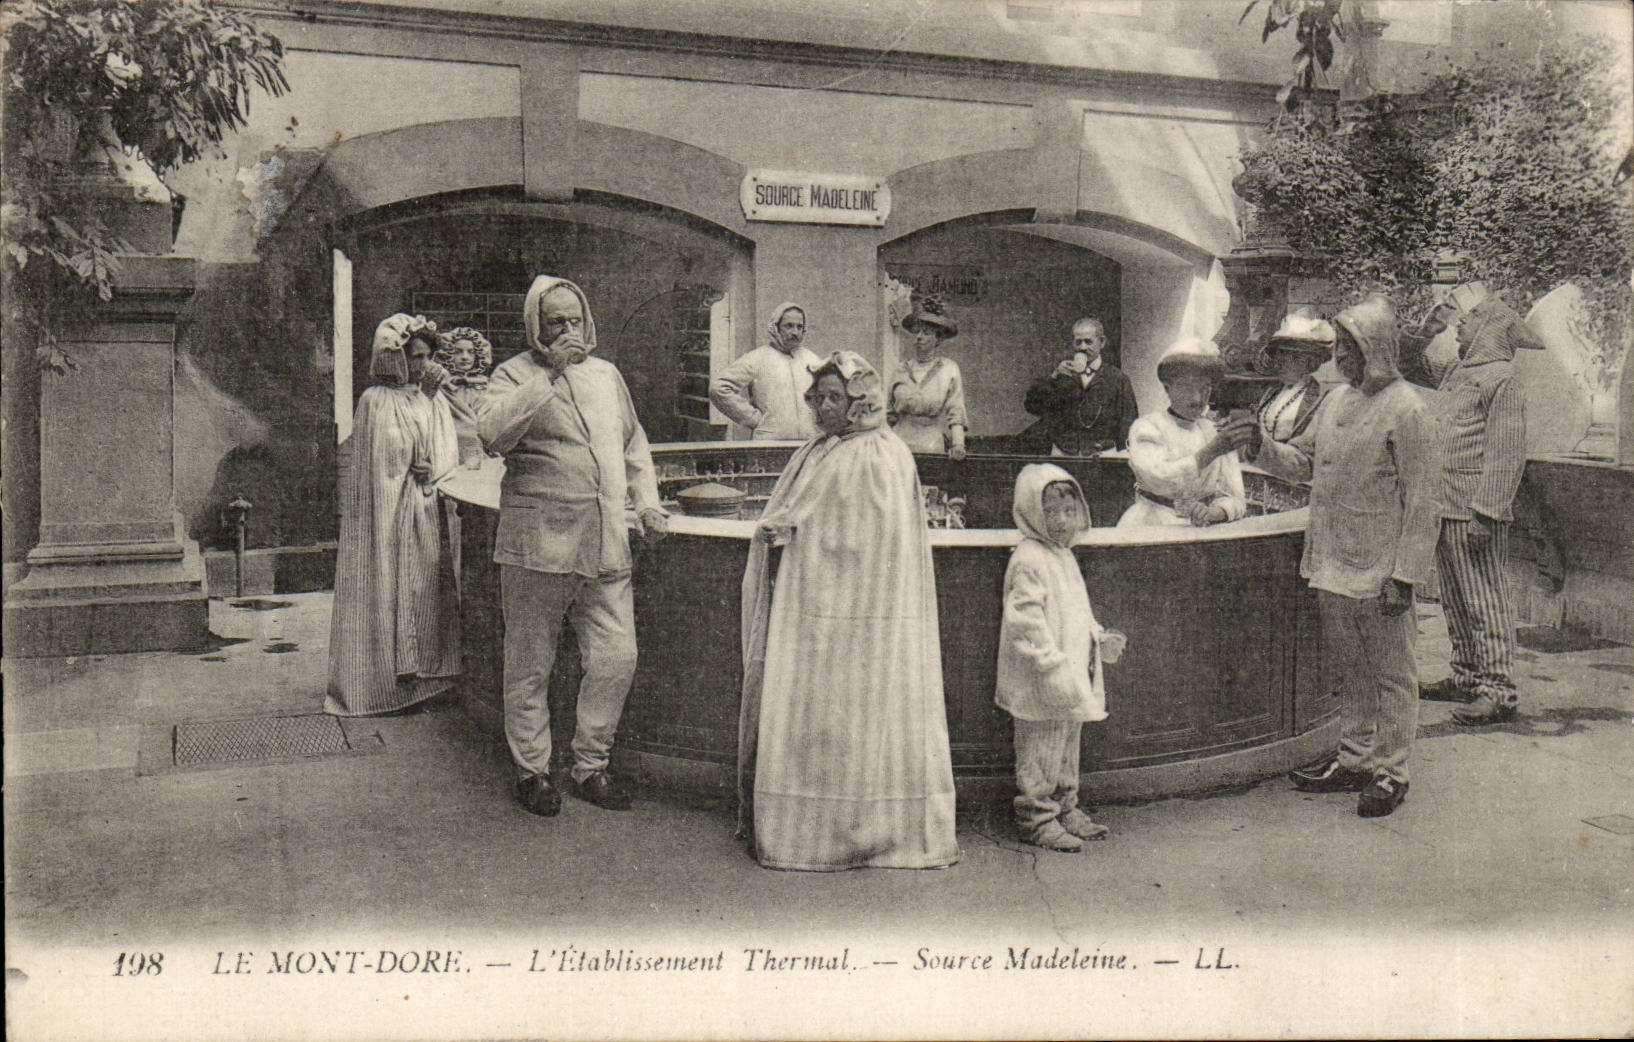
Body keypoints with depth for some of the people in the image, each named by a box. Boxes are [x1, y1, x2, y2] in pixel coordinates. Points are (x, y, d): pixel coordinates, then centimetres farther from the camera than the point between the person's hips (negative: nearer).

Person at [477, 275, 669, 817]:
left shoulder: (606, 375, 18)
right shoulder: (515, 375, 0)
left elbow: (634, 445, 29)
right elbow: (492, 432, -20)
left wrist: (647, 502, 16)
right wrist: (549, 377, -21)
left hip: (605, 547, 5)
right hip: (537, 543, -5)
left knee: (617, 659, 3)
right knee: (530, 666, 4)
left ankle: (590, 766, 20)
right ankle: (532, 769, 20)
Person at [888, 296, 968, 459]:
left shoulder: (949, 369, 6)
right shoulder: (903, 369, 14)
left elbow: (956, 413, 0)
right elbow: (889, 412, 18)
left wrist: (958, 444, -14)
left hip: (933, 448, -2)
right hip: (901, 445, 2)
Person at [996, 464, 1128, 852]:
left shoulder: (1064, 557, 14)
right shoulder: (1027, 561, -17)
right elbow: (1025, 620, -23)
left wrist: (1100, 637, 14)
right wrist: (1052, 663, -25)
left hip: (1071, 678, 10)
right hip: (1040, 687, -10)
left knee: (1068, 746, 19)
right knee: (1041, 750, -1)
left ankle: (1065, 808, 32)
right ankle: (1036, 819, 9)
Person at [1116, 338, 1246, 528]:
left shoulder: (1216, 433, 10)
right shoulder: (1145, 428, -1)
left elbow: (1234, 498, 5)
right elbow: (1159, 480, -18)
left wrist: (1213, 513, -16)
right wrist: (1210, 452, -23)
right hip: (1150, 530, -2)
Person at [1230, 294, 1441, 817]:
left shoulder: (1407, 411, -13)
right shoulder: (1336, 401, 11)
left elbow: (1421, 503, -14)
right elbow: (1304, 462, 21)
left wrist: (1404, 574, -16)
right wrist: (1260, 445, 3)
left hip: (1378, 574, -8)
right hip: (1332, 567, 8)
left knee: (1389, 675, 5)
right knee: (1348, 671, 17)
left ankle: (1390, 771, 15)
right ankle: (1354, 760, 29)